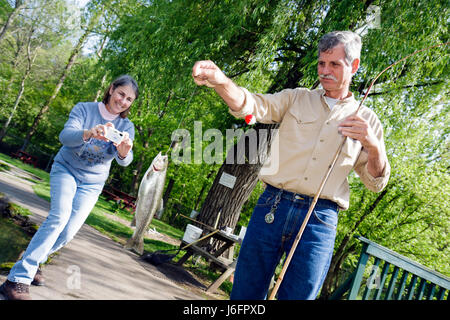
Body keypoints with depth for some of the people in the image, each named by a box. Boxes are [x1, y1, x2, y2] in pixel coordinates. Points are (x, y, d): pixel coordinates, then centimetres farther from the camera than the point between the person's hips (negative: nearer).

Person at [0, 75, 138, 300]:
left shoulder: (127, 127, -5)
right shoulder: (84, 109, -11)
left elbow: (124, 160, -20)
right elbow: (65, 135, -28)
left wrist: (124, 152, -45)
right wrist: (89, 133, -49)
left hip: (92, 182, 3)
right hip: (66, 169, -3)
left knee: (68, 233, -6)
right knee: (59, 216, -25)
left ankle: (32, 262, 21)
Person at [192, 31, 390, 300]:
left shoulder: (367, 120, 12)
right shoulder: (296, 99, 12)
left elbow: (376, 183, 9)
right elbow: (252, 105, -5)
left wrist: (374, 145, -12)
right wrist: (220, 81, -26)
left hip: (319, 220, 0)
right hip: (273, 207, 1)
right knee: (245, 294, 3)